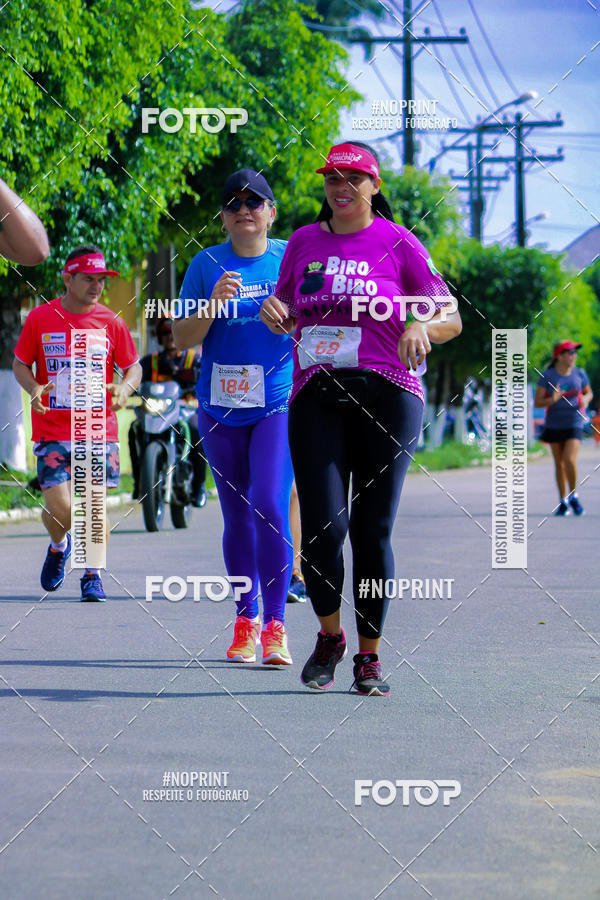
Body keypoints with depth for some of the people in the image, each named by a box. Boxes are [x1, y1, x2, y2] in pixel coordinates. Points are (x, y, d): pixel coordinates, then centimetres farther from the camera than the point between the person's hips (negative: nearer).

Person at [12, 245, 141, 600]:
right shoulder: (40, 318, 0)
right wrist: (33, 388, -12)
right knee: (58, 507, -9)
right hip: (53, 431, -1)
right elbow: (21, 363, 9)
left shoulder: (111, 323, 2)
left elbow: (134, 367, 9)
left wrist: (125, 388, -13)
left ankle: (92, 576, 14)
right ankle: (59, 546, 26)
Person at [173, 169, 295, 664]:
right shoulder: (207, 264, 4)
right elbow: (182, 339, 1)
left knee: (270, 507, -16)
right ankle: (245, 621, 21)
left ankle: (275, 626, -12)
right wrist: (214, 303, -15)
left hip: (279, 404, -2)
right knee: (236, 514, 8)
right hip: (221, 405, 2)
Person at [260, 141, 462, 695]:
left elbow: (452, 318, 3)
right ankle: (330, 635, 14)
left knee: (373, 530, 0)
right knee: (323, 526, -10)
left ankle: (369, 656, 11)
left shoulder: (398, 243, 3)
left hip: (386, 396, -2)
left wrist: (421, 326, -19)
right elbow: (287, 314, 25)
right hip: (316, 398, 2)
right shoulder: (304, 242, 14)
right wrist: (275, 310, 1)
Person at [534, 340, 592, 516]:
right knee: (559, 463, 6)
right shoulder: (547, 376, -5)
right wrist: (552, 400, -23)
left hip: (574, 424, 0)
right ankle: (563, 501, 19)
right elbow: (537, 402, -4)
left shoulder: (579, 374, 1)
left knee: (569, 460, -17)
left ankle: (573, 496, 4)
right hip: (554, 425, 0)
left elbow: (588, 393, 18)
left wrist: (585, 399, -5)